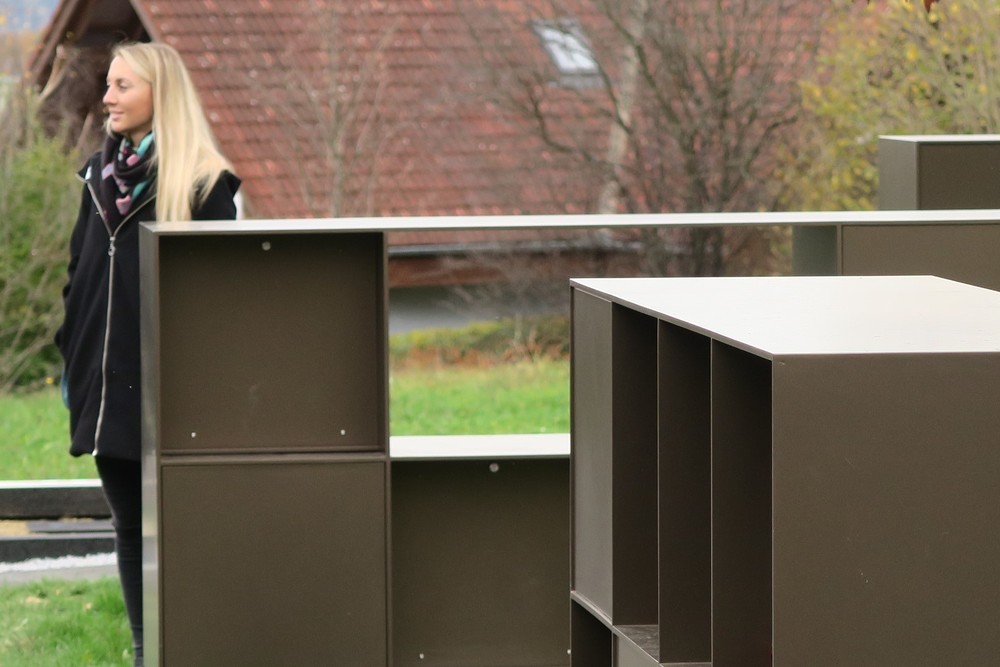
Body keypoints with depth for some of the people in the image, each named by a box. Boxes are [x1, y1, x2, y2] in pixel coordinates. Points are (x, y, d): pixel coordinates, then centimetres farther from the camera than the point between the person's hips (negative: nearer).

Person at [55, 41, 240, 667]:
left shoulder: (203, 182, -7)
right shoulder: (101, 174, 11)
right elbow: (79, 272, 16)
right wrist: (71, 357, 12)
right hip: (109, 378, 6)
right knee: (130, 524, 10)